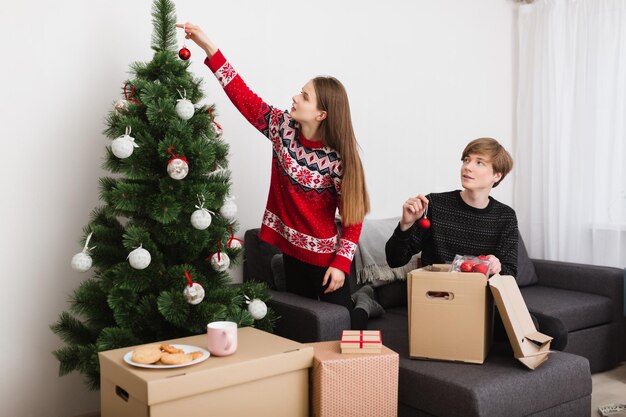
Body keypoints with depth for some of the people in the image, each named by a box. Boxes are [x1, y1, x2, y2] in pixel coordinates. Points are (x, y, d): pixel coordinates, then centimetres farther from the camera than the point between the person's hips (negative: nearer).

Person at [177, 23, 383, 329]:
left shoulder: (338, 158, -19)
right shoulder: (282, 127, -8)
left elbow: (353, 216, -13)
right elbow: (243, 96, -9)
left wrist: (341, 262, -17)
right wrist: (209, 47, -13)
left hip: (325, 255, -5)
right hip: (292, 247, 5)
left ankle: (363, 304, 35)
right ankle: (351, 300, 42)